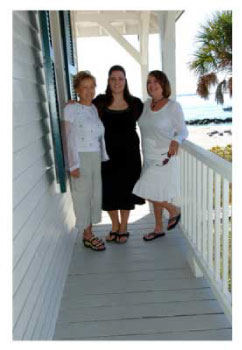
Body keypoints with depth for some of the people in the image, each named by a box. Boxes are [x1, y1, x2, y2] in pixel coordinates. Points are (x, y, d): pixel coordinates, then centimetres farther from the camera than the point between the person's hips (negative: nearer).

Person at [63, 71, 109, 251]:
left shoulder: (96, 108, 11)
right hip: (81, 158, -6)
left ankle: (89, 233, 24)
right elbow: (70, 139, -11)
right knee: (83, 196, 3)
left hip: (97, 158, 6)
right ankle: (87, 236, 16)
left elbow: (101, 137, 13)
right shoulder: (71, 109, -7)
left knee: (95, 194, 10)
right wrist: (73, 165, -15)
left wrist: (105, 158, 11)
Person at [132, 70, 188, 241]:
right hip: (149, 157, 7)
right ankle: (159, 229, 32)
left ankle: (174, 210, 21)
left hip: (164, 158, -6)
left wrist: (176, 141, -30)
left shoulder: (173, 106, -12)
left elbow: (183, 131, -8)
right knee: (154, 194, 15)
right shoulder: (146, 105, 4)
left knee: (150, 194, -7)